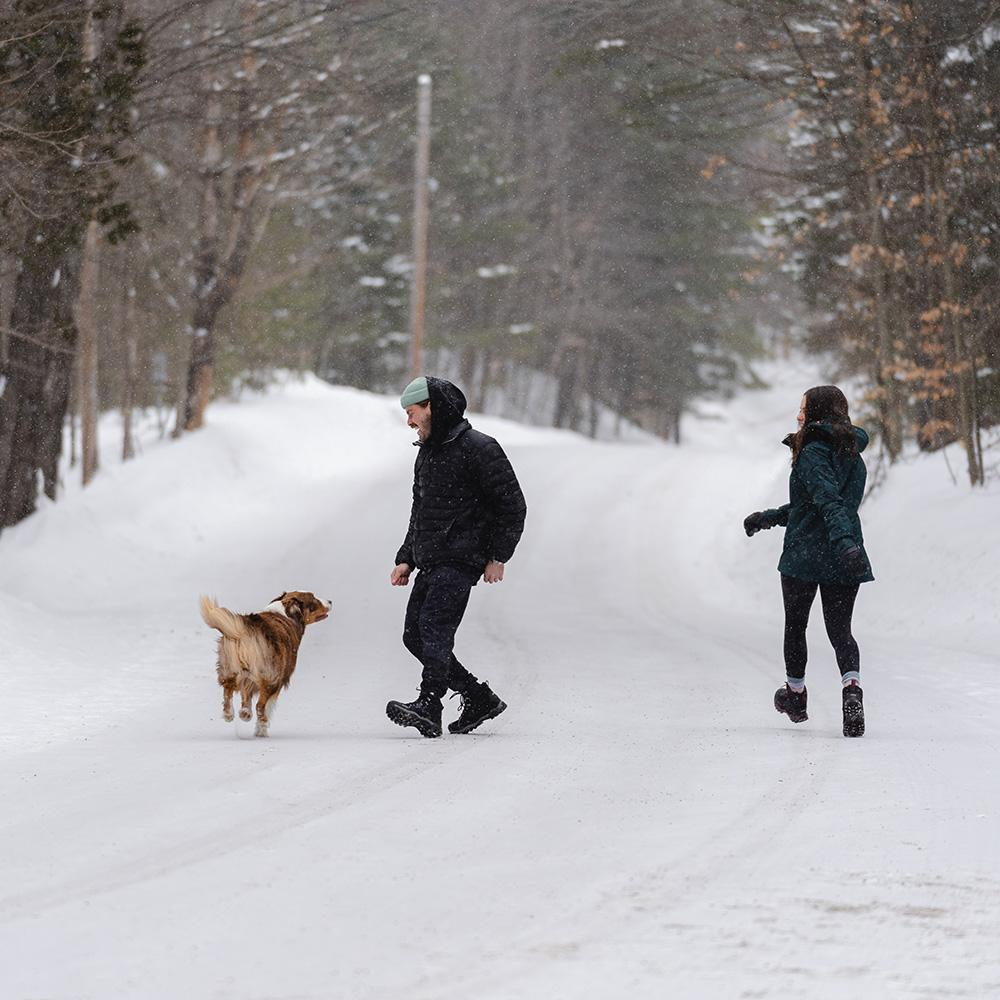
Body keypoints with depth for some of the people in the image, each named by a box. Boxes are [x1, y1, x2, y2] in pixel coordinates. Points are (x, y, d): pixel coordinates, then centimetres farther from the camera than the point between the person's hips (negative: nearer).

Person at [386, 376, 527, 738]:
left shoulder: (478, 449, -8)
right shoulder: (427, 453, 20)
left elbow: (513, 506, -8)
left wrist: (498, 557, -11)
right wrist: (406, 559, 17)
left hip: (462, 561, -9)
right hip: (431, 564, 9)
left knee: (434, 627, -21)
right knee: (414, 636, 5)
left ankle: (429, 708, -28)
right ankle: (480, 699, 13)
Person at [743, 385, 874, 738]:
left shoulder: (813, 453, -12)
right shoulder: (853, 457, 15)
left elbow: (829, 501, -27)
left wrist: (843, 540, -41)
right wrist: (767, 518, 28)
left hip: (804, 556, -6)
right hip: (843, 562, 6)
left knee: (795, 625, 15)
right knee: (840, 630, 2)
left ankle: (795, 694, 31)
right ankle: (852, 687, -25)